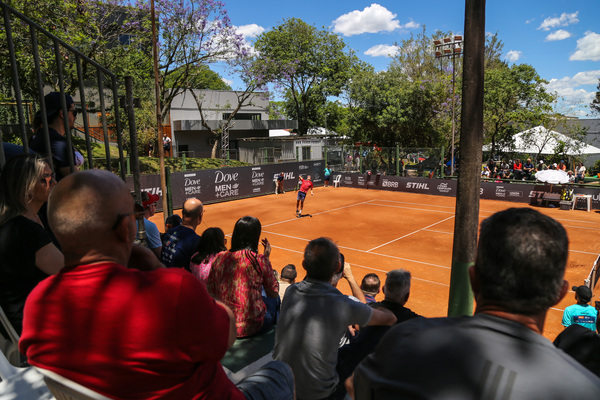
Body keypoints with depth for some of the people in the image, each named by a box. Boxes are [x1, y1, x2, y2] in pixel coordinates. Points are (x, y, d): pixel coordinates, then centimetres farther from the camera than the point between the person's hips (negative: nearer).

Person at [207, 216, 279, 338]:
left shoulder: (219, 258, -6)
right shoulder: (260, 260, -16)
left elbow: (210, 293, 4)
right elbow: (274, 293, -2)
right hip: (252, 327, -4)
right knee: (274, 299, 28)